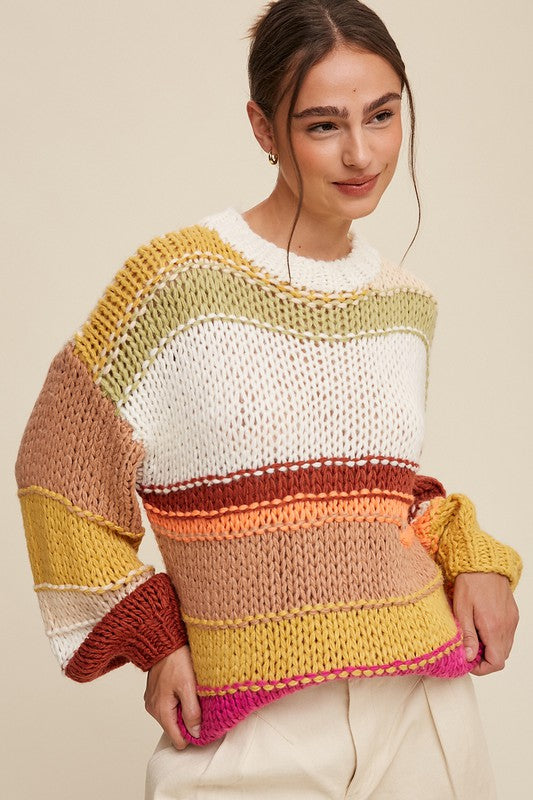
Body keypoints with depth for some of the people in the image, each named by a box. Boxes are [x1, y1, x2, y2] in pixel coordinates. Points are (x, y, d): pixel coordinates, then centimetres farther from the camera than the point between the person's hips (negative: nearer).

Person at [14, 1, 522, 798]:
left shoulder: (407, 304, 7)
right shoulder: (177, 279, -10)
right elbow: (62, 473, -3)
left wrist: (473, 555, 2)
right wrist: (154, 638, -6)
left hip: (423, 710, 5)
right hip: (258, 736, -4)